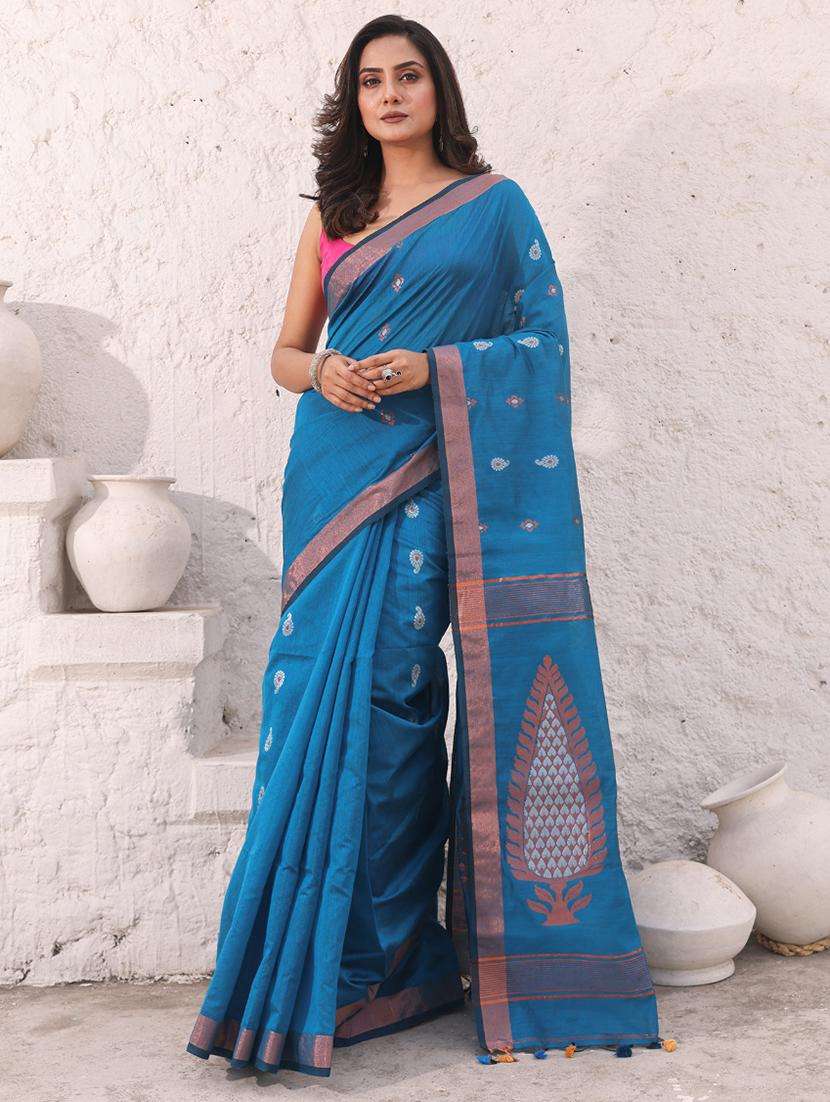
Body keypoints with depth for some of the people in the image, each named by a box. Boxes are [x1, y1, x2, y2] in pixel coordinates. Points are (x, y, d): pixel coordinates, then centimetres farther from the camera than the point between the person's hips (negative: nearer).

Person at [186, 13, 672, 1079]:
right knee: (325, 685, -2)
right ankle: (331, 954, 9)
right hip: (336, 465, 4)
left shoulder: (494, 203, 7)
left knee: (389, 685, -9)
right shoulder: (332, 214, 17)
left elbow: (542, 339, 1)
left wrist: (428, 365, -12)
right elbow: (285, 349, 17)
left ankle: (387, 955, 4)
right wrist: (322, 372, -6)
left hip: (430, 475, -3)